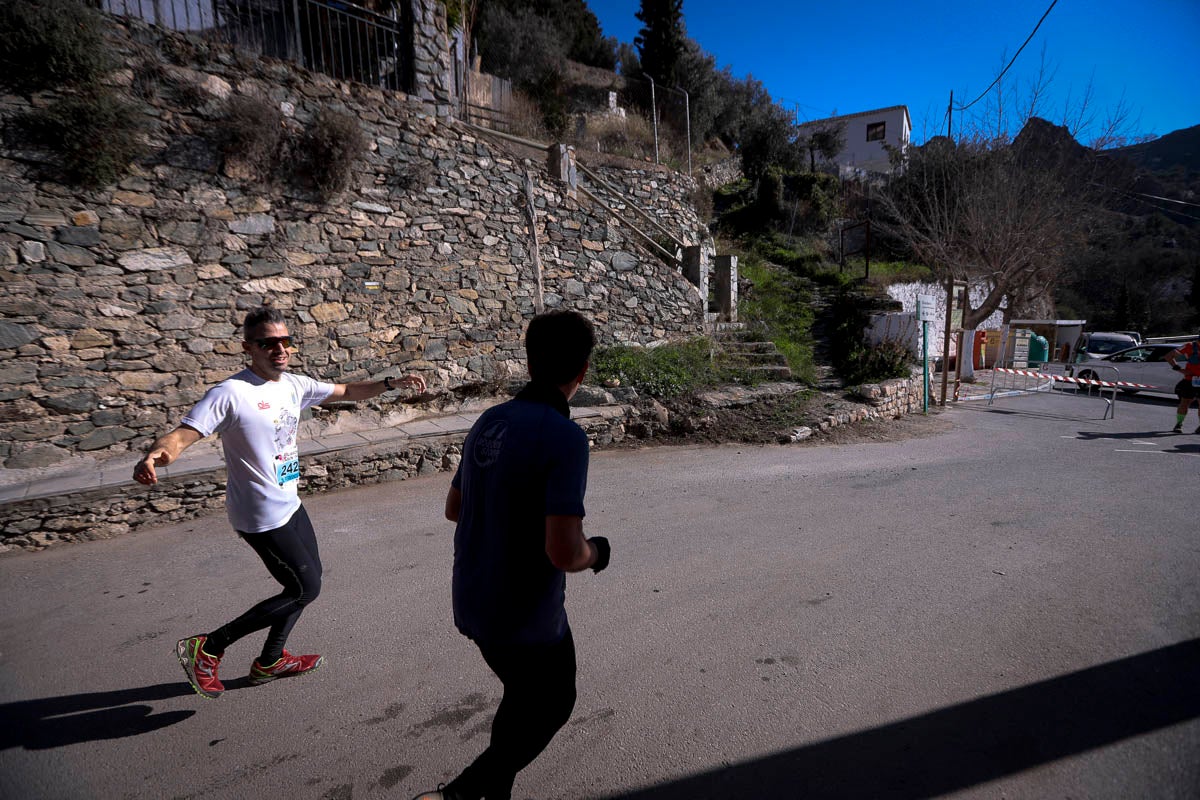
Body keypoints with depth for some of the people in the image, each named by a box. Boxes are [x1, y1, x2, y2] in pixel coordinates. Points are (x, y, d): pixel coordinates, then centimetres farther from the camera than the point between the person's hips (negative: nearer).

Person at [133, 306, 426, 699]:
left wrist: (391, 383, 6)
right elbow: (182, 434, -29)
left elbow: (346, 391, 15)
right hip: (262, 516, -9)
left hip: (290, 505, 9)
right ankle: (206, 648, 13)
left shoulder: (294, 385, 3)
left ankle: (270, 662, 37)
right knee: (305, 588, -1)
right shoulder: (230, 393, -20)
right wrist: (154, 455, -50)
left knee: (309, 576, 19)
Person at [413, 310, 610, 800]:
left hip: (474, 604, 7)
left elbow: (454, 508, 10)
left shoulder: (489, 421, -2)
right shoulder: (565, 438, -25)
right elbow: (564, 553, -29)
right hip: (527, 616, -7)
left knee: (524, 697, 30)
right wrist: (596, 551, -7)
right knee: (551, 707, 21)